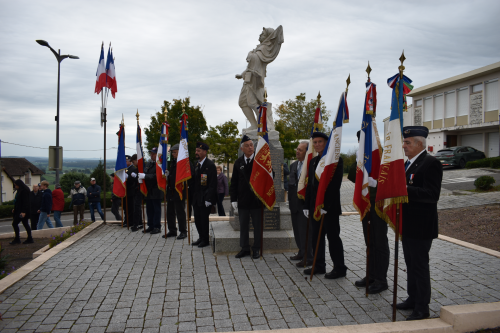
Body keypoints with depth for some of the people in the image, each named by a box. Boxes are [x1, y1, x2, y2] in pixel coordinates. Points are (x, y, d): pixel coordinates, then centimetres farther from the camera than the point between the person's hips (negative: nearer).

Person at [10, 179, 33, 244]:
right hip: (19, 210, 10)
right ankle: (30, 239, 12)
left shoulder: (24, 191, -17)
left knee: (14, 223, -8)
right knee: (25, 224, 10)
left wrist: (23, 212, -24)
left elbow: (25, 202, -21)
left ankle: (17, 239, -2)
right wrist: (15, 209, 19)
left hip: (22, 211, -10)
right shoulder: (19, 190, 15)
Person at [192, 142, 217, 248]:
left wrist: (208, 199, -19)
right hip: (196, 198, 8)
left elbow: (213, 183, -16)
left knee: (204, 219, 0)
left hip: (204, 198, -8)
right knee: (197, 219, 13)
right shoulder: (197, 165, 13)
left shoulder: (210, 165, -12)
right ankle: (201, 238, 28)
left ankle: (206, 240, 14)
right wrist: (193, 196, 13)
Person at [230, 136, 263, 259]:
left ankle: (256, 249, 21)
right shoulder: (238, 162, 5)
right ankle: (245, 248, 24)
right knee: (243, 226, 11)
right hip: (243, 200, 3)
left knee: (257, 226, 8)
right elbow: (234, 182, 7)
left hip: (256, 199, -3)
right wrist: (233, 199, 2)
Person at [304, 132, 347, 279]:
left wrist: (326, 206, -20)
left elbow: (335, 185, -16)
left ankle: (339, 268, 12)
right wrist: (307, 206, 8)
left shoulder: (336, 160, -8)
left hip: (329, 207, -7)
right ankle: (319, 265, 22)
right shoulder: (313, 161, 15)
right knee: (316, 237, 11)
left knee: (333, 237, 1)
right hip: (315, 206, 7)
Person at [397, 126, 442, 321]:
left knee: (420, 265, 0)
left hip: (421, 226, -9)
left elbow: (432, 194, -24)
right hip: (408, 224, 9)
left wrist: (406, 190, -32)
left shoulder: (430, 163, -16)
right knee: (411, 263, 19)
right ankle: (413, 299, 33)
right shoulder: (409, 163, 14)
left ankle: (422, 308, 13)